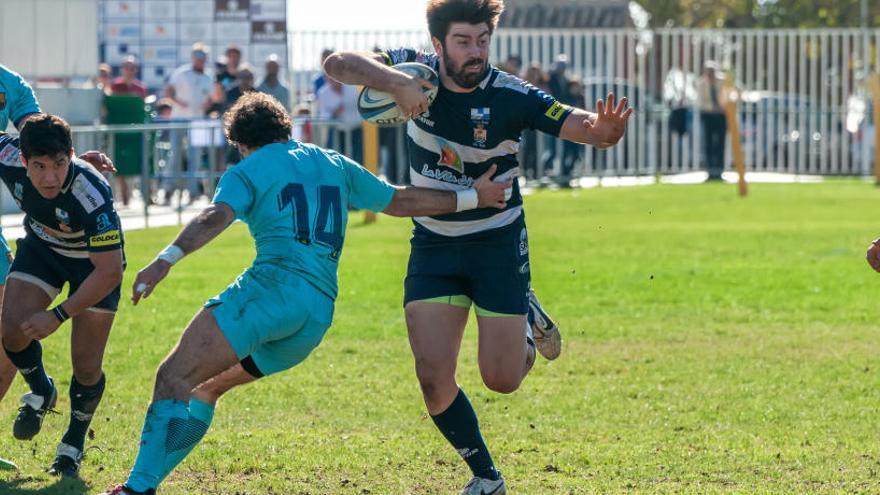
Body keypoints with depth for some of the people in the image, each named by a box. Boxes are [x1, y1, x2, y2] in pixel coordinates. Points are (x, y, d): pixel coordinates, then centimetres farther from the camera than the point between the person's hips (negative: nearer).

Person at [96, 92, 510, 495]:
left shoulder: (247, 172, 9)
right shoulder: (334, 164, 26)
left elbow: (216, 217, -11)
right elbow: (400, 202, 32)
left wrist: (166, 259, -24)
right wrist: (472, 197, 43)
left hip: (275, 284, -7)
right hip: (320, 316, 7)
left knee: (175, 377, -15)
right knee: (205, 386, 21)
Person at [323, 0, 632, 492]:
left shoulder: (512, 97, -19)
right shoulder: (418, 71, -12)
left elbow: (583, 126, -25)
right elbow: (338, 63, -22)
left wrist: (605, 129, -50)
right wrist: (397, 83, -39)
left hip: (498, 243, -2)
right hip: (434, 245, 2)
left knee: (502, 379, -2)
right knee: (434, 377, -8)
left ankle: (527, 318, 31)